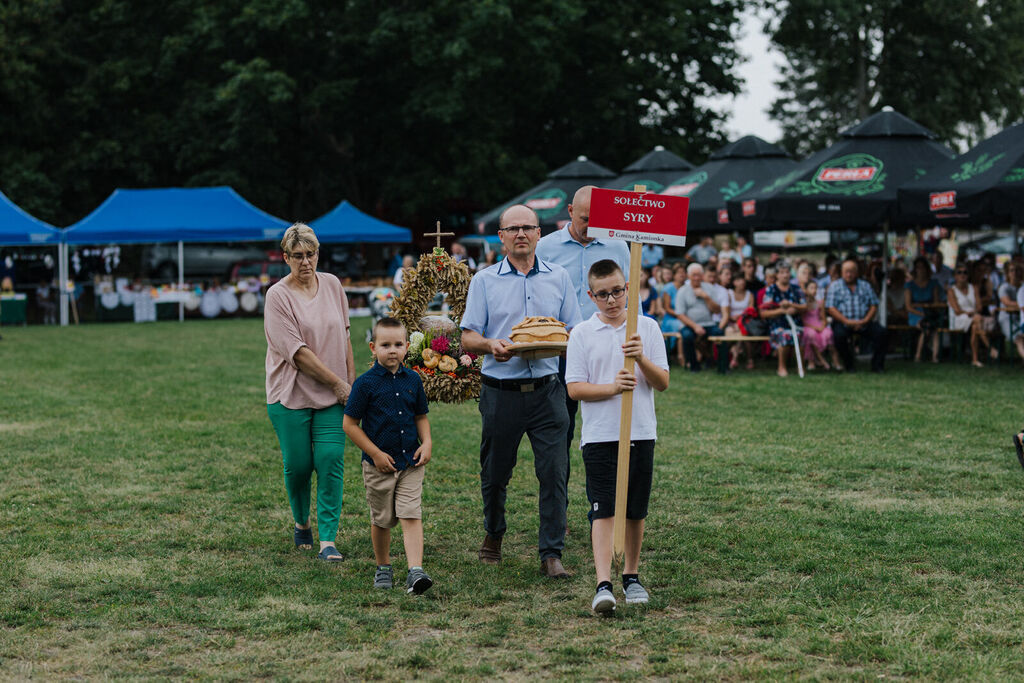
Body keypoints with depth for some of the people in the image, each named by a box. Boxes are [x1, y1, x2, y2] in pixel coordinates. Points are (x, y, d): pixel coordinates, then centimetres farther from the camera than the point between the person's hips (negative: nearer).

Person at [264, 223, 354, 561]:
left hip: (333, 394, 3)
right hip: (291, 394, -3)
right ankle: (301, 523, 30)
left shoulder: (332, 284, 6)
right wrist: (337, 383, -13)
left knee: (331, 462, -7)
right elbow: (297, 352, -15)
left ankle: (327, 540, -4)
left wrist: (352, 380, 11)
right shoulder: (278, 295, -10)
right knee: (298, 466, 3)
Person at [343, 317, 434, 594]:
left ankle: (415, 571, -14)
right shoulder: (366, 383, -9)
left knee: (411, 516, -8)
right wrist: (375, 453, -11)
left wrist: (426, 443, -2)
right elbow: (350, 424, -7)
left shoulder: (412, 380, 3)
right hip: (379, 465, -2)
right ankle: (382, 567, 29)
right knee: (381, 519, 11)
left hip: (410, 463, 2)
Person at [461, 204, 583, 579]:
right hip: (500, 390, 0)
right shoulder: (485, 281, 5)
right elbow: (468, 337, 2)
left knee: (554, 471, -7)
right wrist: (491, 345, -19)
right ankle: (493, 535, 35)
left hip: (546, 389, 0)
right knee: (495, 472, 10)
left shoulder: (558, 278, 10)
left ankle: (551, 554, -2)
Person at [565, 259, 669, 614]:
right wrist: (612, 388, -19)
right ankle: (603, 585, -13)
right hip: (599, 435, -2)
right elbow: (574, 388, -4)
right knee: (603, 511, -9)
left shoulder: (647, 328, 5)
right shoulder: (582, 334, 1)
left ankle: (631, 576, 27)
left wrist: (642, 359, -17)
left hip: (640, 433, 2)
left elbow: (662, 383, 1)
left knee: (635, 511, 11)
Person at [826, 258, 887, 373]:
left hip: (863, 323, 2)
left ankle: (877, 366, -12)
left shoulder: (865, 285, 18)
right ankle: (848, 366, -13)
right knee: (839, 334, -34)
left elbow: (874, 305, 10)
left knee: (880, 332, -23)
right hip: (843, 322, -2)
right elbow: (831, 308, -2)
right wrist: (847, 321, -15)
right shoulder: (835, 286, 10)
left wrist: (865, 320, -10)